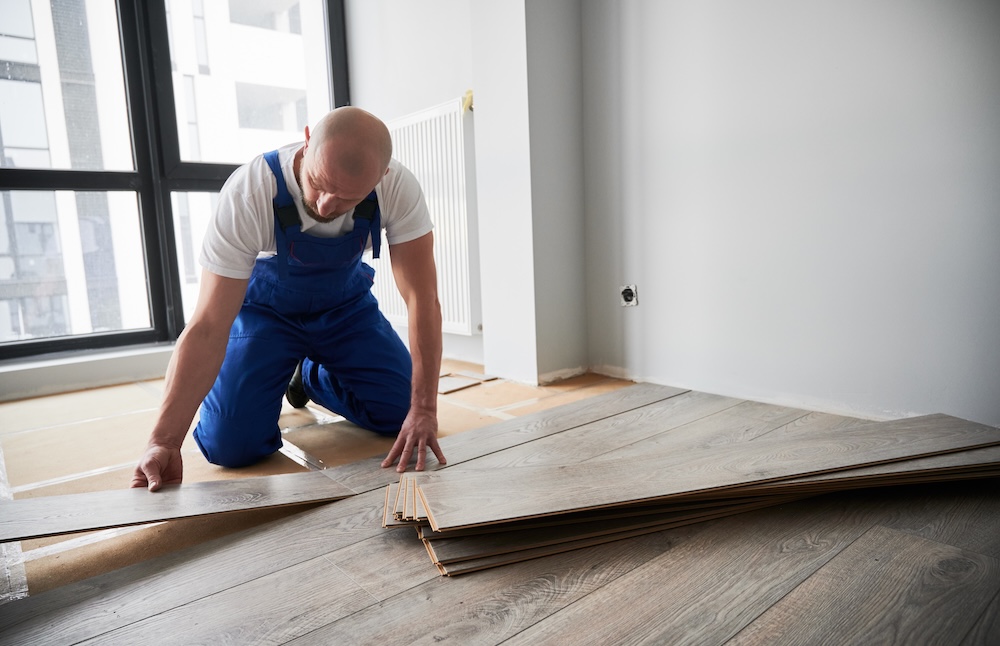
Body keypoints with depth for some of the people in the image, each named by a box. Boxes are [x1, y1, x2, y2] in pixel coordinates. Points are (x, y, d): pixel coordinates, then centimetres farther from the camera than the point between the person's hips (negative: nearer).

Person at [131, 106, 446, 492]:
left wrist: (424, 410, -34)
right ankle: (283, 376, 19)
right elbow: (208, 327, -33)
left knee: (403, 416, -9)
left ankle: (312, 377, 20)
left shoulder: (398, 188, -29)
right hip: (265, 309, -2)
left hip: (346, 305, 2)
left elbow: (421, 298, -28)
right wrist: (164, 441, -39)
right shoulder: (249, 192, -33)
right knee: (228, 445, -16)